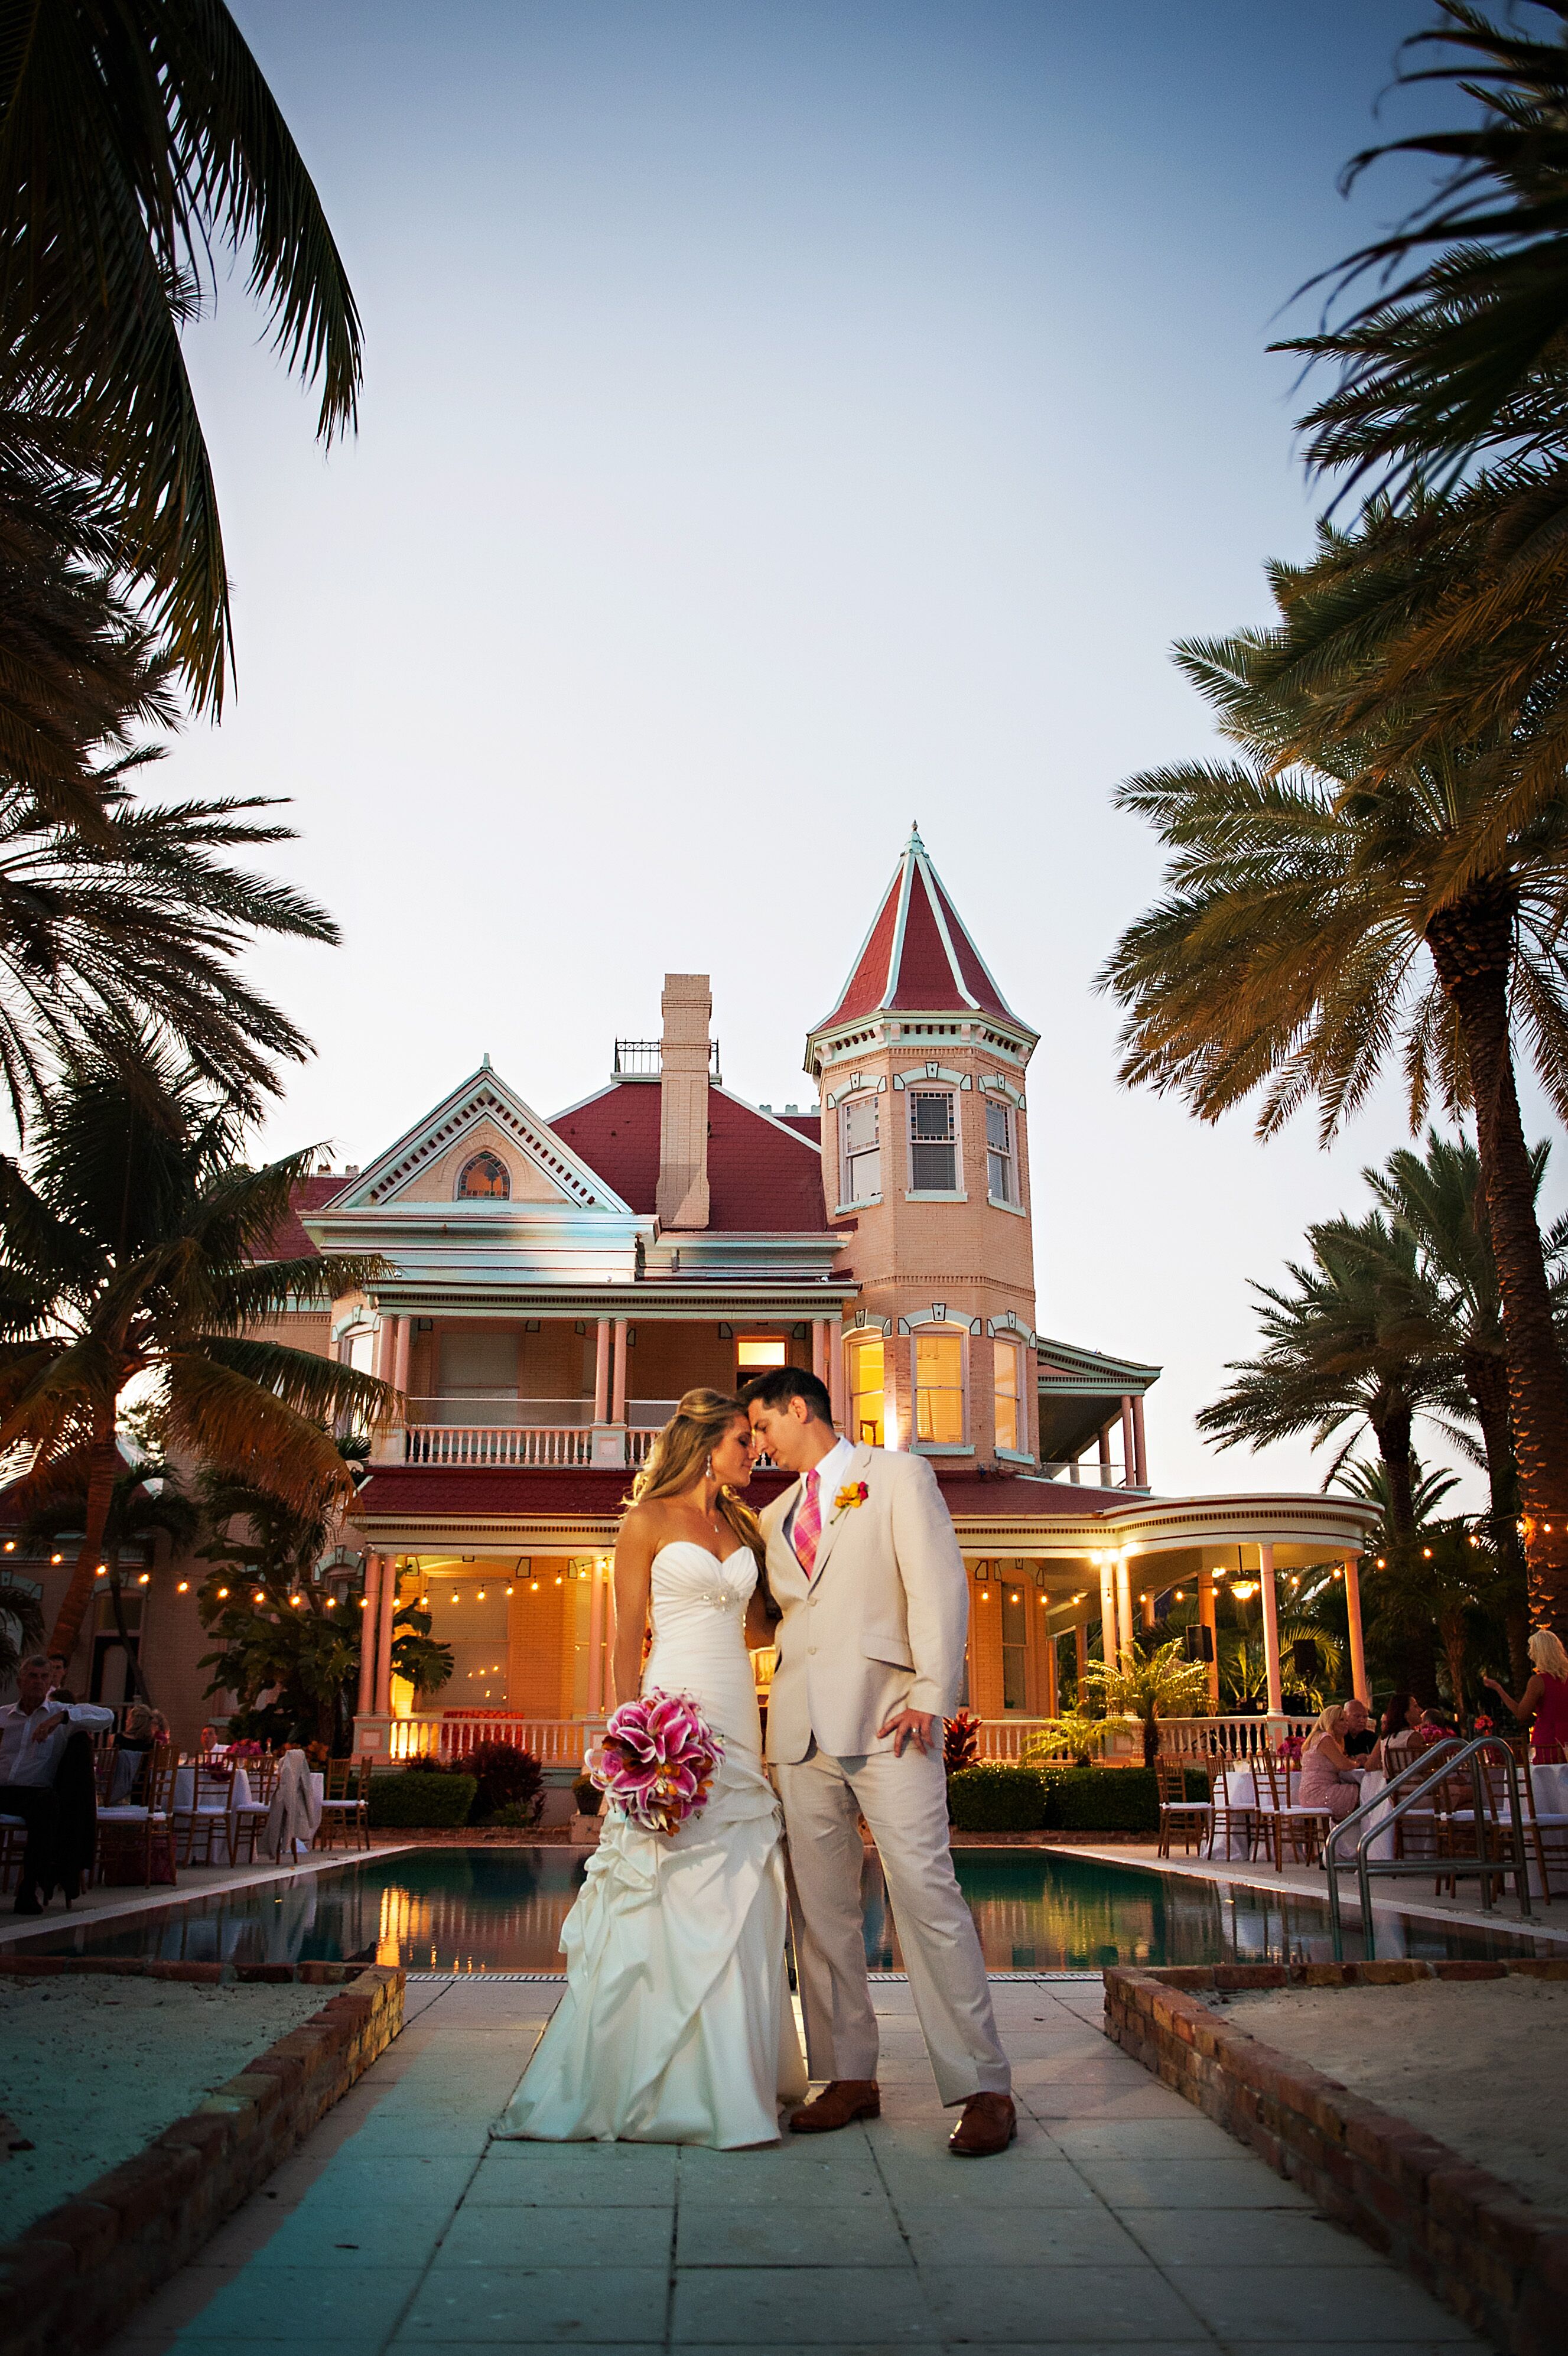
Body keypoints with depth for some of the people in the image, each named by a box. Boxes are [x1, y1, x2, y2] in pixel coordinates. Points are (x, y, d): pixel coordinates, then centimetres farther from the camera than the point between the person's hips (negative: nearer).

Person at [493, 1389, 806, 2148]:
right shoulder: (649, 1521, -1)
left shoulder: (742, 1527, 16)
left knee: (738, 1906, 7)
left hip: (737, 1725, 6)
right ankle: (653, 2088, 6)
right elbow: (626, 1643, -5)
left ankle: (733, 2080, 17)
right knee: (671, 1902, -5)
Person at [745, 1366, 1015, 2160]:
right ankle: (849, 2078, 15)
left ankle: (983, 2089, -4)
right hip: (801, 1721, 6)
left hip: (885, 1713, -6)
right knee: (819, 1905, 5)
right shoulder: (775, 1516, 23)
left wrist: (931, 1694, -13)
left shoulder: (895, 1474, 6)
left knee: (925, 1893, -11)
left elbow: (938, 1583, -3)